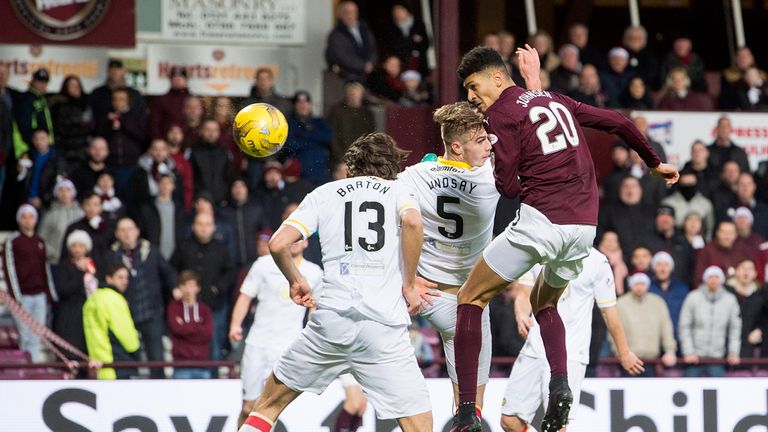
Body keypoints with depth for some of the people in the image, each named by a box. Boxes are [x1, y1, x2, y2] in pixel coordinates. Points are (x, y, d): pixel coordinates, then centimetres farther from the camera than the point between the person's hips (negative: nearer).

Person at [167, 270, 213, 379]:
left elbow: (208, 333, -3)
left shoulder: (204, 309, 12)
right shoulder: (174, 307, 6)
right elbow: (176, 328, -11)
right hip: (182, 361, -3)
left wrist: (186, 326, -5)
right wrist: (198, 328, -2)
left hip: (202, 361, 3)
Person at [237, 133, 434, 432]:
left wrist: (296, 282, 22)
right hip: (385, 328, -2)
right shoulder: (398, 191, 12)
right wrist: (409, 285, -3)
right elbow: (412, 222, -12)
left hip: (331, 319, 2)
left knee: (268, 405, 20)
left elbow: (278, 244, 4)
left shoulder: (325, 193, 15)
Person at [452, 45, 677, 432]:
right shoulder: (553, 100, 19)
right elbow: (618, 123, 21)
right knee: (544, 302, 31)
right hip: (584, 226, 7)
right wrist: (654, 163, 34)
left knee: (471, 299, 6)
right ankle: (560, 383, 4)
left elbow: (508, 186, -7)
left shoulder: (501, 113, -2)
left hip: (540, 221, -7)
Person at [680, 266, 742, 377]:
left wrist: (734, 352, -2)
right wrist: (688, 352, -10)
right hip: (695, 356, -1)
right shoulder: (693, 298, -4)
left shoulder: (730, 300, 1)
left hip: (717, 357, 1)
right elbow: (684, 327, -3)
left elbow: (735, 329, 6)